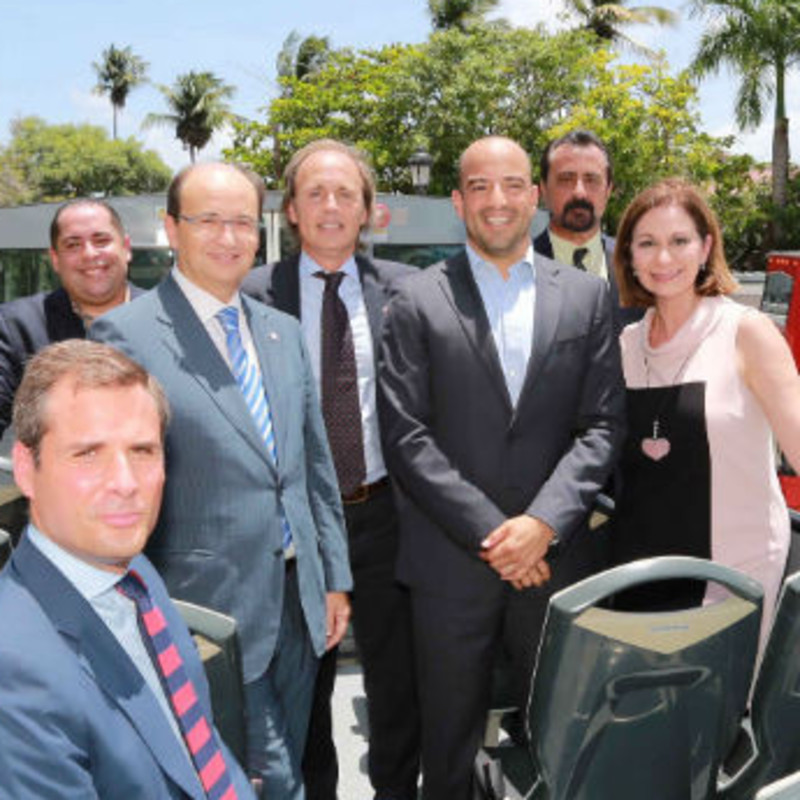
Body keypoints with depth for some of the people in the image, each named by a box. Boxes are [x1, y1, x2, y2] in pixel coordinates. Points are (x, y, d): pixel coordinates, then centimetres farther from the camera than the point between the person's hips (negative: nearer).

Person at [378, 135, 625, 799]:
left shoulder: (587, 296, 7)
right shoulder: (418, 302, 0)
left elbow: (602, 425, 1)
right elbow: (406, 437, -6)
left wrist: (542, 524, -12)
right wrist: (489, 534, -11)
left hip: (555, 557, 2)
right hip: (450, 563, -1)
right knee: (449, 744, 13)